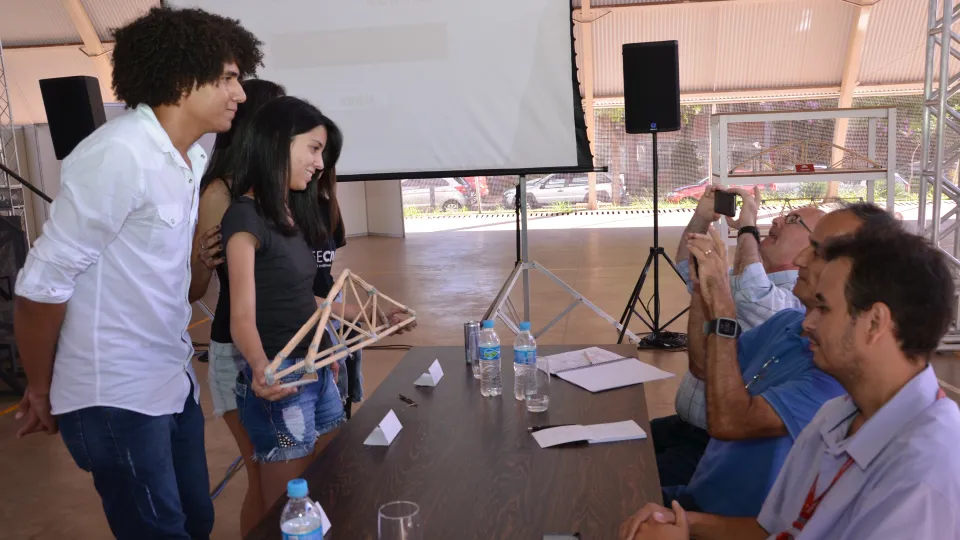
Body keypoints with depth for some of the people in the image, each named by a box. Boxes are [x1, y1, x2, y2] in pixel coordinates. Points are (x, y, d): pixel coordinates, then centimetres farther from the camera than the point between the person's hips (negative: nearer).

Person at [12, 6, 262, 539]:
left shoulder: (194, 158, 4)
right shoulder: (118, 154, -22)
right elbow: (42, 282, -17)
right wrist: (40, 390, -7)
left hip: (173, 379, 8)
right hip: (116, 396, -7)